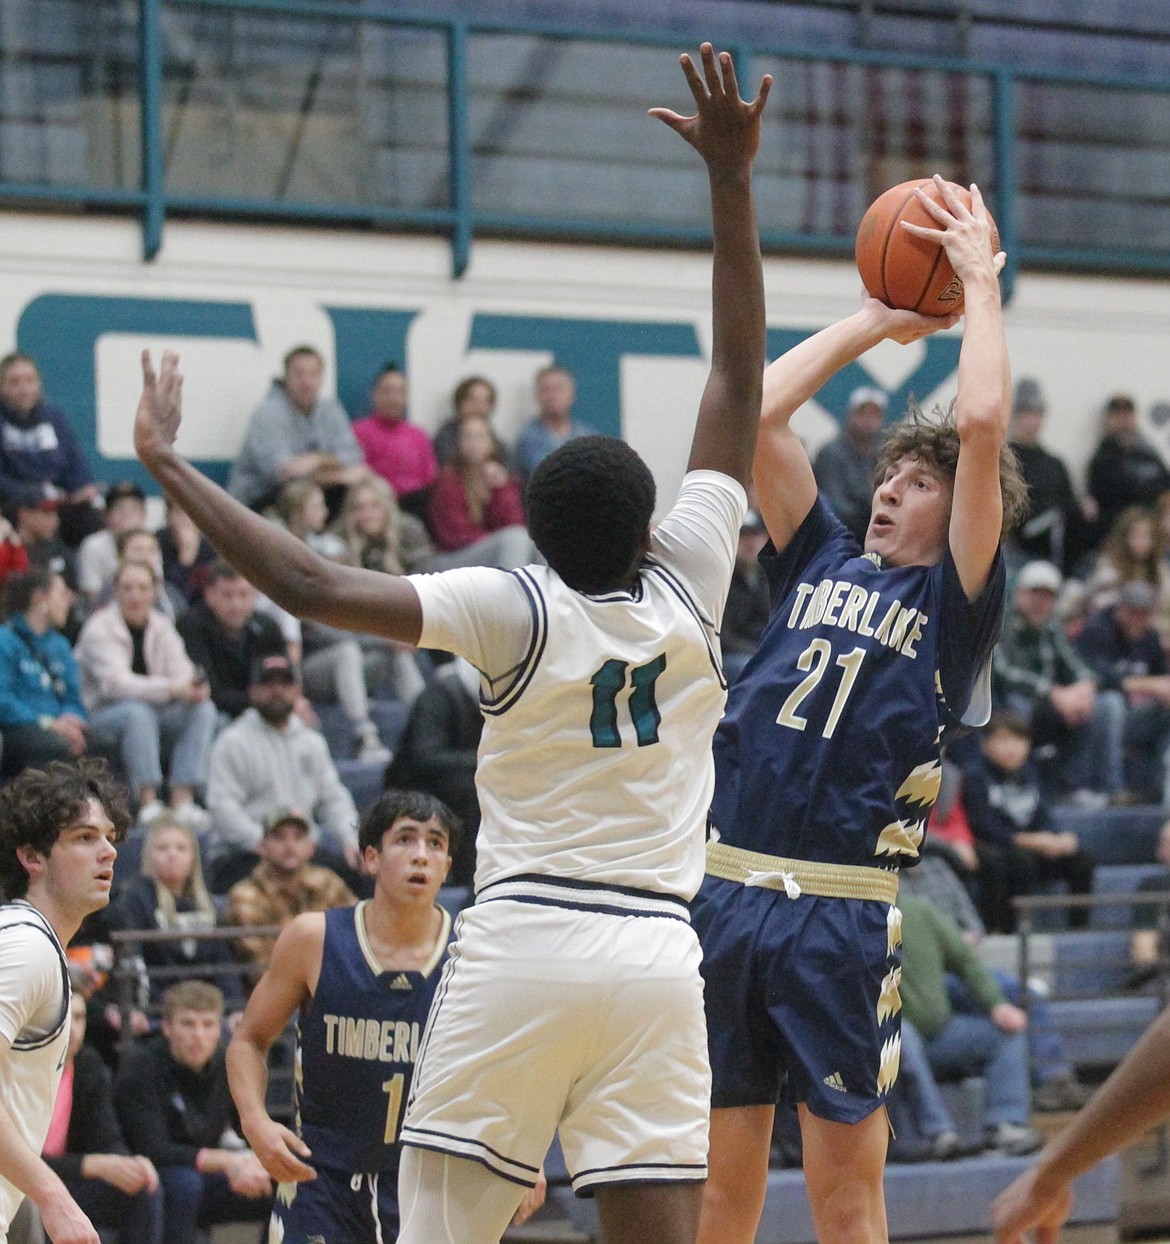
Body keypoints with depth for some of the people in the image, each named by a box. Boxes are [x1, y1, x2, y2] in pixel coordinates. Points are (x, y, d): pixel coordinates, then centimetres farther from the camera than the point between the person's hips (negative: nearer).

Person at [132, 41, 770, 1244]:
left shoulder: (517, 612, -6)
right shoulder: (687, 589, 1)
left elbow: (311, 584, -14)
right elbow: (740, 377, 7)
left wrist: (167, 465, -6)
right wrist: (730, 180, 9)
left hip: (521, 943, -2)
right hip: (655, 954, 3)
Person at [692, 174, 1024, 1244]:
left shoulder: (955, 602, 4)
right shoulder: (821, 564, 17)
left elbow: (982, 425, -6)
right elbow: (756, 417, 13)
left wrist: (981, 284, 5)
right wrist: (876, 321, 19)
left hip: (841, 913, -4)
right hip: (724, 891, 4)